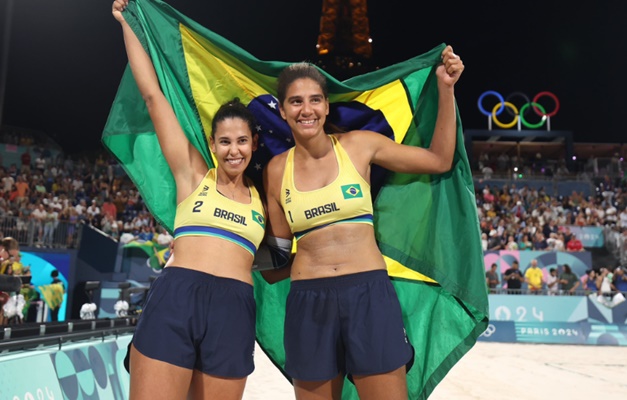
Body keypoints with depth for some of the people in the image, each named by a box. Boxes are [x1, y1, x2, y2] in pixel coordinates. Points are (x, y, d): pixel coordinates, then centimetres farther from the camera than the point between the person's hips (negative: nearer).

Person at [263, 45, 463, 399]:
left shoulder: (359, 145, 1)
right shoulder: (276, 170, 5)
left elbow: (440, 160, 5)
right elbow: (280, 245, 13)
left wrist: (446, 88, 0)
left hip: (369, 294, -1)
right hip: (309, 303, 2)